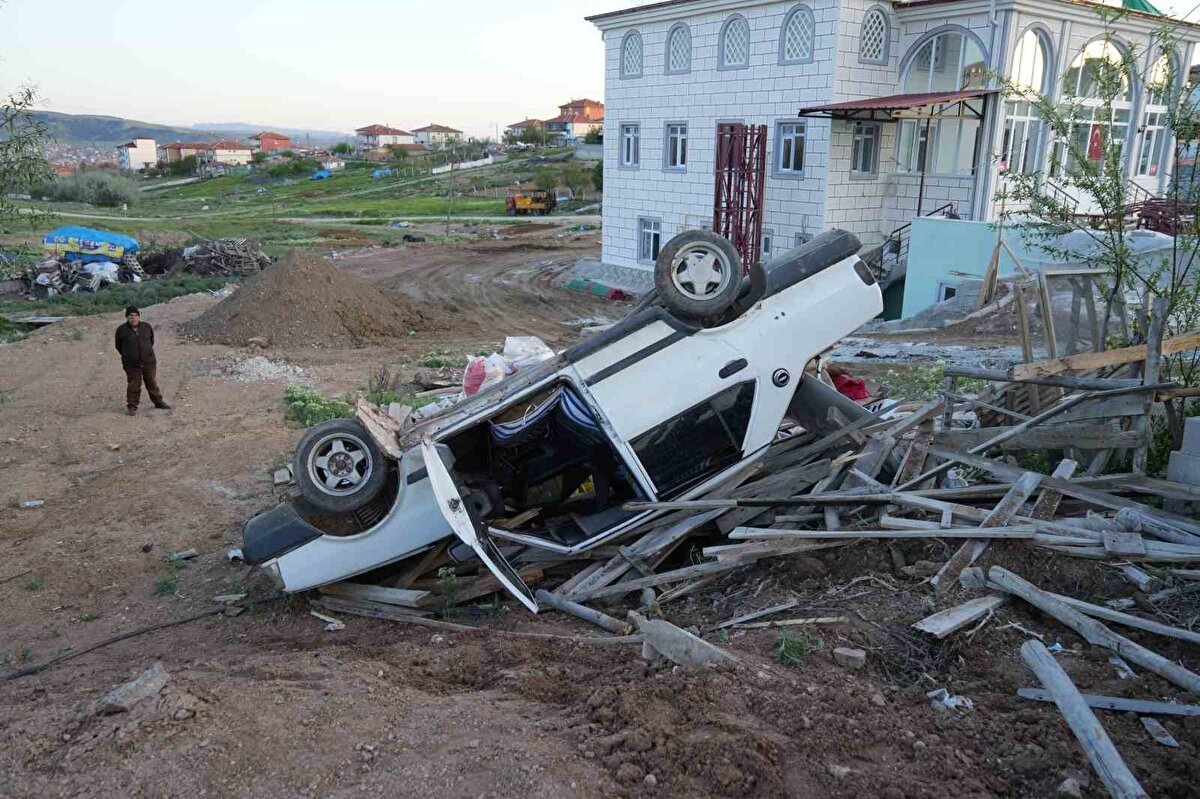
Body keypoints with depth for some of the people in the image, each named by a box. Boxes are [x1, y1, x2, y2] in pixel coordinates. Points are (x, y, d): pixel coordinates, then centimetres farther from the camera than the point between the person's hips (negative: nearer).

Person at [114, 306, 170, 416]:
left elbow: (151, 341, 16)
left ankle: (158, 401, 28)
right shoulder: (121, 330, -6)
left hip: (149, 362, 2)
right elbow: (119, 346, 8)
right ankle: (132, 406, 11)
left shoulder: (147, 327, 0)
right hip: (132, 364, -2)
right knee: (133, 385, 1)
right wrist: (127, 356, 13)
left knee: (152, 383, 14)